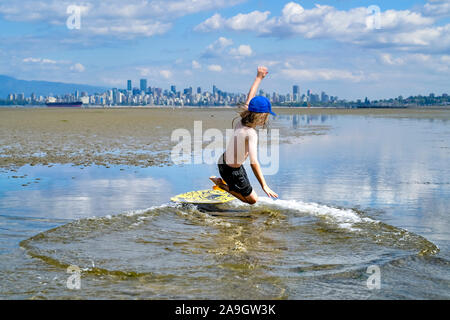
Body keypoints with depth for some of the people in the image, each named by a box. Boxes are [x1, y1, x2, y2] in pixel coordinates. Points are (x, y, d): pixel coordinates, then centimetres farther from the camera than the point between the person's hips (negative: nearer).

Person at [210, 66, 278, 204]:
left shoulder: (242, 121, -8)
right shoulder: (251, 133, -30)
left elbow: (249, 98, 8)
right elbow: (254, 162, -35)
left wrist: (259, 78, 18)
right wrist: (264, 186, -34)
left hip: (224, 161, 9)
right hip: (232, 171, -9)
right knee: (252, 200, 10)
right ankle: (221, 184, 8)